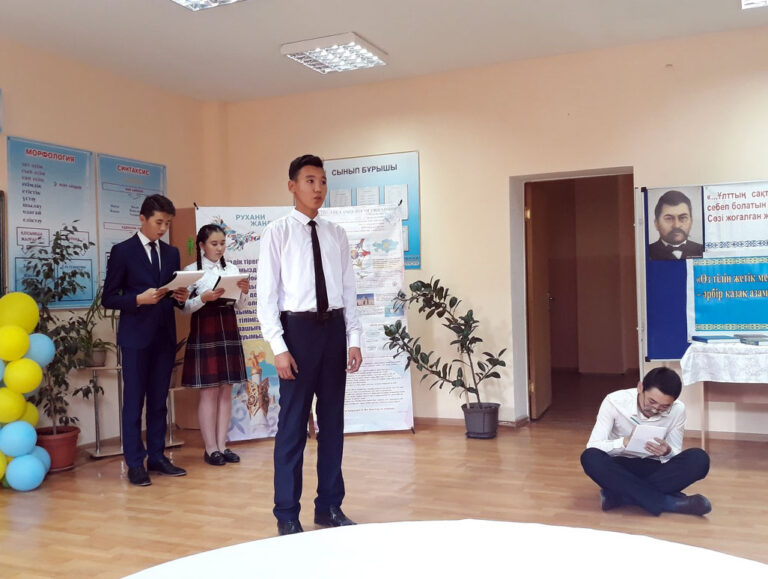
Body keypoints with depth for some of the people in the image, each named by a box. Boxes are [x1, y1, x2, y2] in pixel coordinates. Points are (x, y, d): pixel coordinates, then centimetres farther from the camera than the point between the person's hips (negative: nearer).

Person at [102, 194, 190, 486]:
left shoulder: (171, 253, 12)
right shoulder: (123, 251, -3)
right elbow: (108, 298, -5)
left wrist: (181, 297, -5)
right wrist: (139, 299, -20)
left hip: (165, 336, 5)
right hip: (136, 336, -5)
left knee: (159, 400, 11)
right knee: (134, 401, 1)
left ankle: (156, 457, 19)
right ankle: (135, 463, 8)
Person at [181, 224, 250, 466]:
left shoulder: (232, 269, 8)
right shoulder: (191, 270, -3)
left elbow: (239, 305, 10)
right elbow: (185, 307, -5)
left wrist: (244, 292, -9)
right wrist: (203, 298, -22)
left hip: (228, 331, 5)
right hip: (204, 332, -4)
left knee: (226, 391, 7)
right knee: (209, 392, -1)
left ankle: (222, 446, 15)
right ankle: (210, 448, 8)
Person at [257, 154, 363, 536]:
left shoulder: (336, 235, 10)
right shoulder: (277, 233, -2)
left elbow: (348, 290, 10)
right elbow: (266, 295, -6)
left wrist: (354, 339, 3)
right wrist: (279, 347, -12)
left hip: (334, 328, 5)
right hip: (298, 328, -4)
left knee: (332, 421, 12)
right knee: (293, 423, 2)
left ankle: (329, 507, 26)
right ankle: (287, 514, 16)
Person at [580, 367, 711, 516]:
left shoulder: (678, 410, -12)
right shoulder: (614, 401, -18)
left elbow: (676, 456, -5)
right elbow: (592, 447, -19)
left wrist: (667, 452, -30)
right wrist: (625, 442, -36)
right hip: (621, 468, -2)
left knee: (699, 459, -26)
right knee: (590, 457, -34)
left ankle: (618, 495, -28)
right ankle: (667, 502, -34)